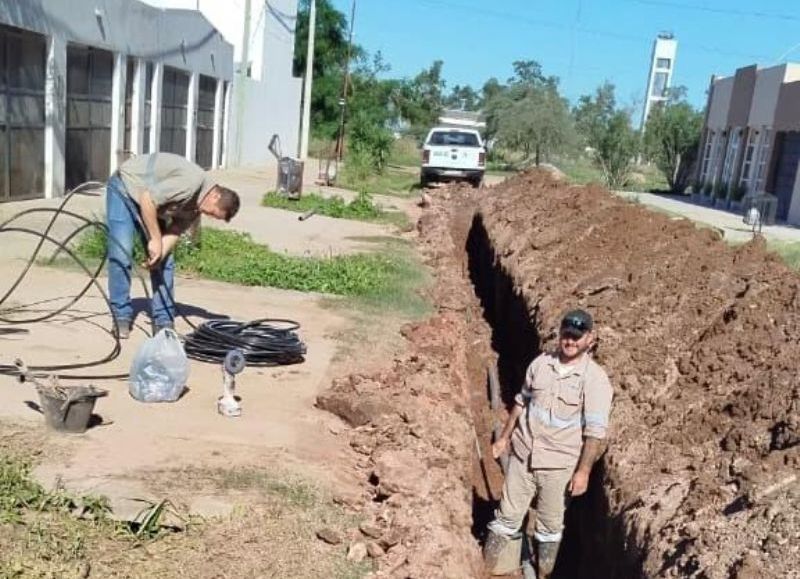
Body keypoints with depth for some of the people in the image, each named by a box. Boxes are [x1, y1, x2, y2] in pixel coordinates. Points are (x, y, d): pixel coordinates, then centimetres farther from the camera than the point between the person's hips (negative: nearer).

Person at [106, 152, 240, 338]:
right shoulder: (193, 181, -34)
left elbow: (175, 230, -8)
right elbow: (147, 199, -34)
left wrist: (161, 251, -25)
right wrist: (155, 239, -29)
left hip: (150, 201, 8)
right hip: (125, 187, -7)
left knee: (165, 260, 0)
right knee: (121, 252, -15)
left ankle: (163, 320, 5)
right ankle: (121, 316, -5)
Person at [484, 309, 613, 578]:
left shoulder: (595, 379, -14)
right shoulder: (540, 363, 0)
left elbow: (595, 431, -15)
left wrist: (583, 471, -17)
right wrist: (505, 437, 15)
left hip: (559, 465, -3)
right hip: (522, 454, 3)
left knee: (550, 525, 14)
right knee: (507, 516, 12)